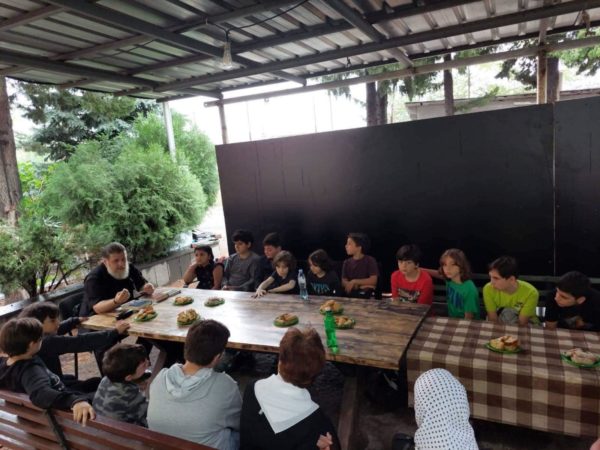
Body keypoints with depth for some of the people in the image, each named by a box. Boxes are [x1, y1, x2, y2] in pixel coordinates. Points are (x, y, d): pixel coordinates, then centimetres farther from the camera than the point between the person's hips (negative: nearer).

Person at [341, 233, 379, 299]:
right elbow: (344, 282, 7)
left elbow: (373, 281, -8)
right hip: (350, 293, 4)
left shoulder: (370, 260, -1)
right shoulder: (347, 262, 12)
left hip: (366, 294, -3)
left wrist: (354, 281, -11)